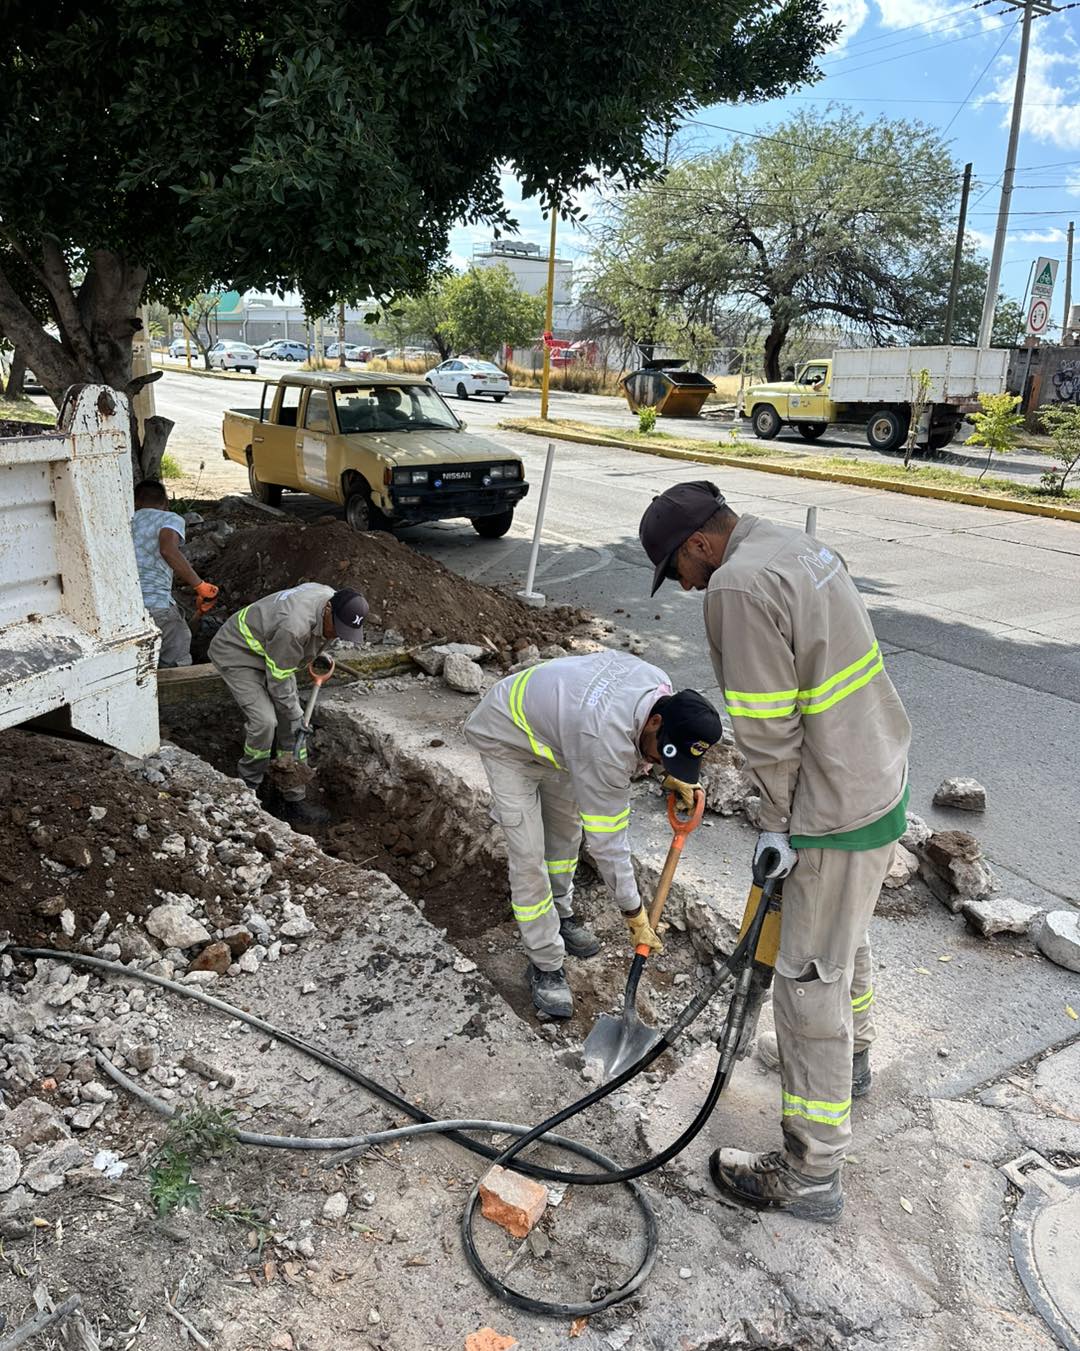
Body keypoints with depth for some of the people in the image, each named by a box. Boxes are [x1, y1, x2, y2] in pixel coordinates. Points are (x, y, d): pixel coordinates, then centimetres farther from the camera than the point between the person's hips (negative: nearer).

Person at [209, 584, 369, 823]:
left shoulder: (331, 597, -15)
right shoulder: (293, 627, -41)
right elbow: (278, 682, -27)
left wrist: (318, 653, 14)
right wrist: (297, 716, -15)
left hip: (270, 653, 9)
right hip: (236, 653, -9)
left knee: (291, 725, 2)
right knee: (264, 721, -23)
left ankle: (294, 801, 10)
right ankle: (247, 789, 1)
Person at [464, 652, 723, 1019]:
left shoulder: (661, 686, -20)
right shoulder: (606, 743, -41)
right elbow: (606, 840, -31)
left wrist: (673, 777, 3)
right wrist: (634, 913, -21)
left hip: (548, 723, 8)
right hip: (505, 738, -8)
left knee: (566, 826, 19)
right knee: (529, 859, -8)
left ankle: (560, 913, 41)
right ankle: (545, 964, 7)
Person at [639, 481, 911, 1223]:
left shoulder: (740, 585, -23)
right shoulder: (799, 545, 7)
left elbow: (768, 729, -22)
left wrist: (777, 822, -8)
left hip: (839, 810, -10)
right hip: (882, 777, 10)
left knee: (810, 985, 1)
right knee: (848, 935, 29)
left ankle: (812, 1173, 15)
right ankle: (851, 1056, 53)